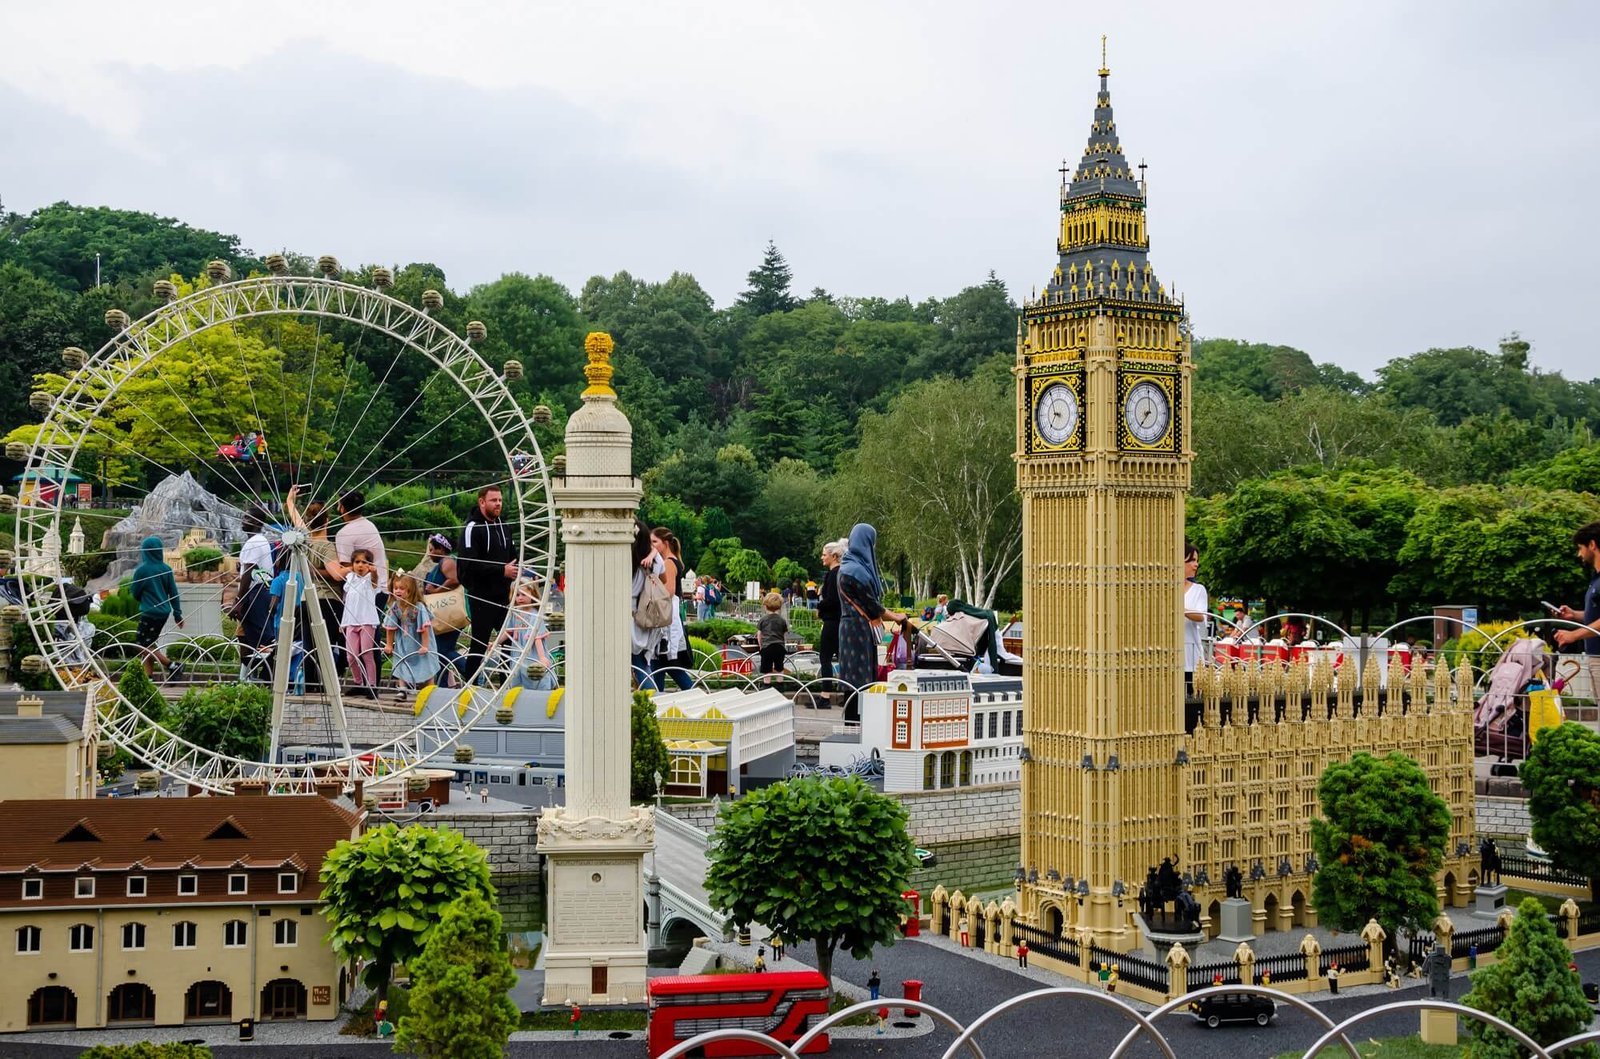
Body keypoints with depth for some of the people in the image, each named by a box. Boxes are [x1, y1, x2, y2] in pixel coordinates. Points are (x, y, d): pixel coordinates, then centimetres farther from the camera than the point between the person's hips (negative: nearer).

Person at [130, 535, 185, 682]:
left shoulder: (142, 570, -13)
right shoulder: (166, 569, 3)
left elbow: (134, 593, -2)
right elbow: (173, 592, 7)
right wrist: (177, 614, 13)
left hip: (149, 613, -7)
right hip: (164, 612, 7)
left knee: (143, 644, 1)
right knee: (149, 644, 16)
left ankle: (172, 665, -9)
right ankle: (149, 674, 15)